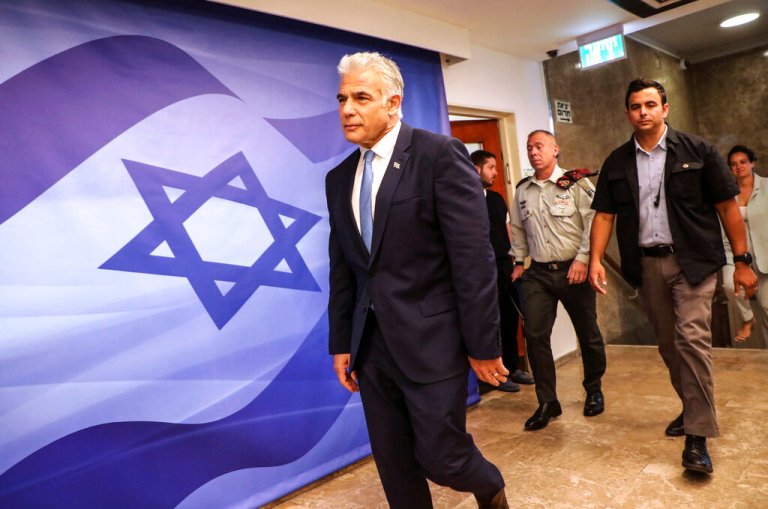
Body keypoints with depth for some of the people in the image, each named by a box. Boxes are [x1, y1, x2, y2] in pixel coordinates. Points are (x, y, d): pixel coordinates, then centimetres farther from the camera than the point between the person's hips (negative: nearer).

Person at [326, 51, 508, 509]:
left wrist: (483, 344, -12)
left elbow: (473, 256, -13)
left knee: (442, 458, 3)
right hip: (372, 345, 6)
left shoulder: (440, 154, -9)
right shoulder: (339, 178, 10)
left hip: (431, 340, -5)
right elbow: (342, 270, 12)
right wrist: (341, 344, 12)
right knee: (394, 468, 13)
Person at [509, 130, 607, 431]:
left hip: (573, 270, -3)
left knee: (588, 334, 9)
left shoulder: (576, 184, -4)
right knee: (534, 335, -4)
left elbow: (593, 223, -10)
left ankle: (594, 391, 32)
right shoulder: (522, 190, 10)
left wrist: (582, 259, -17)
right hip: (538, 273, 4)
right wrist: (519, 261, 17)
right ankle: (547, 402, 8)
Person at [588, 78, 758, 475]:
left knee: (692, 339, -13)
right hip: (646, 264, 4)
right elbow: (604, 214, 4)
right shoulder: (616, 162, 7)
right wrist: (596, 258, -8)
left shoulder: (697, 151, -1)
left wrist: (742, 260, -3)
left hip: (692, 261, -3)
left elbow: (727, 206, 0)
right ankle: (693, 408, 32)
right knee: (668, 344, 12)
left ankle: (697, 437, -5)